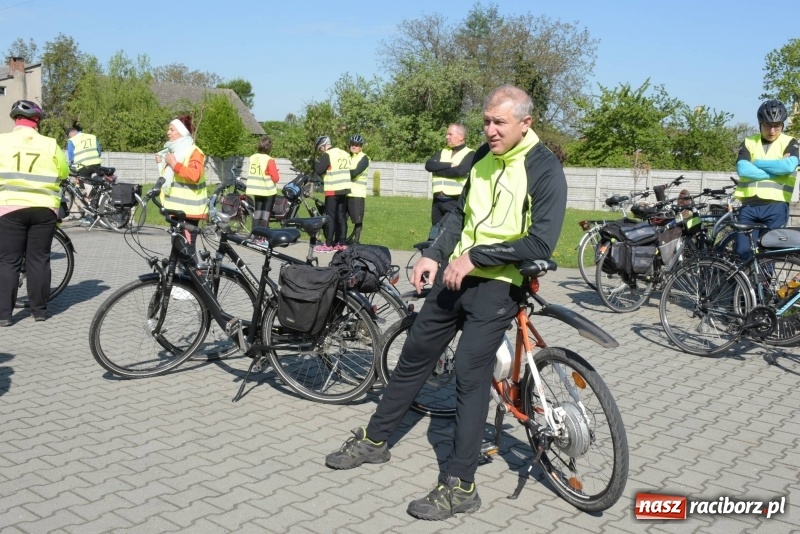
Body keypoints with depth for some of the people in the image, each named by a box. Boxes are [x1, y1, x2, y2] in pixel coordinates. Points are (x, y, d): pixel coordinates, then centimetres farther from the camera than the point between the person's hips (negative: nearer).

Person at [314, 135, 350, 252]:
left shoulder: (327, 155, -10)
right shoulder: (345, 154, 13)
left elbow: (319, 170, -16)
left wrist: (316, 163, 2)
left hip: (333, 190, -7)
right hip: (345, 189, 7)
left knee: (330, 217, -3)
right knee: (341, 217, 10)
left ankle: (328, 245, -3)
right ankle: (342, 243, 12)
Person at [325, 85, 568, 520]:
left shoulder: (545, 170, -13)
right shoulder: (483, 156, 7)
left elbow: (541, 243, -21)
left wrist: (475, 256, -20)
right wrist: (434, 255, 3)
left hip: (497, 286, -7)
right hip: (455, 273, 7)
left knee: (470, 375, -9)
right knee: (414, 355, 13)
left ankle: (460, 486, 3)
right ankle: (375, 440, 29)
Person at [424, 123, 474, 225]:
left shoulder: (469, 154, 0)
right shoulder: (442, 153, 18)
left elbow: (459, 171, -17)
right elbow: (428, 165, 1)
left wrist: (437, 170, -5)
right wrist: (449, 165, -9)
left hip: (455, 202, -6)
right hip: (437, 201, 6)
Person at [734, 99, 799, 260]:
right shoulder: (749, 142, 10)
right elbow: (742, 169, -8)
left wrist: (757, 163, -6)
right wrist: (777, 170, -10)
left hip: (776, 207, -2)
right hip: (749, 206, 2)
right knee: (743, 251, -5)